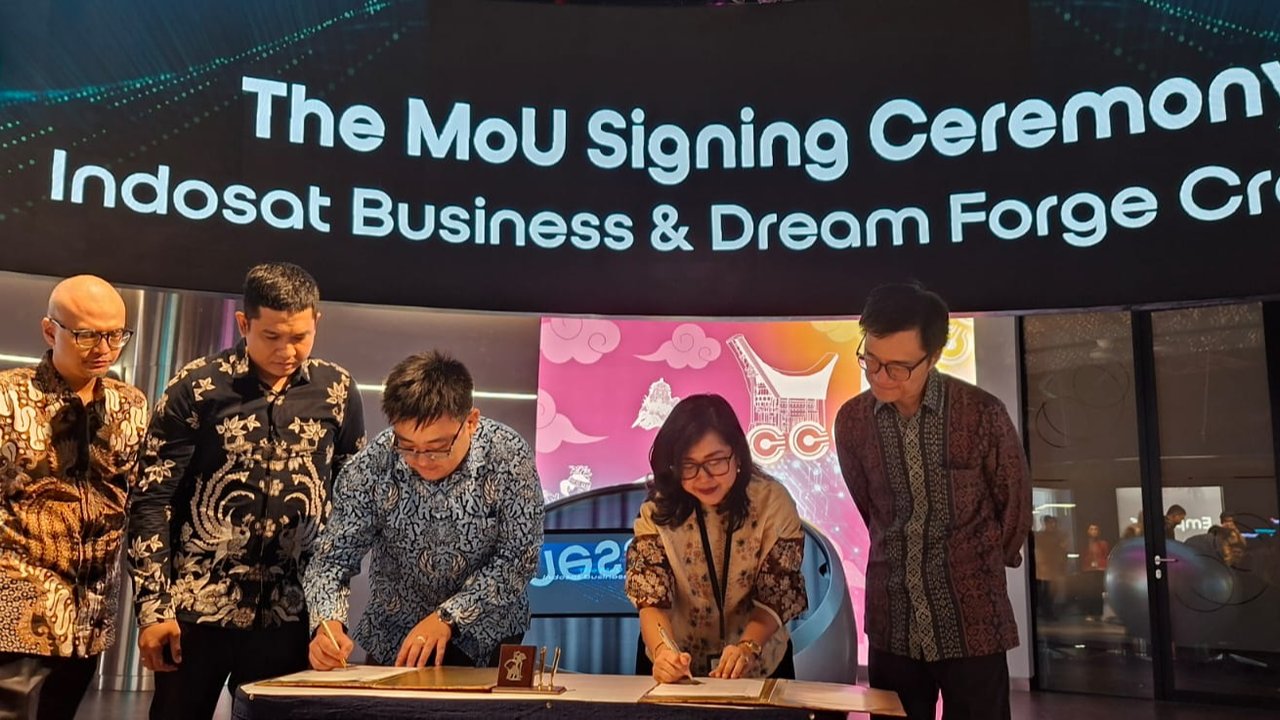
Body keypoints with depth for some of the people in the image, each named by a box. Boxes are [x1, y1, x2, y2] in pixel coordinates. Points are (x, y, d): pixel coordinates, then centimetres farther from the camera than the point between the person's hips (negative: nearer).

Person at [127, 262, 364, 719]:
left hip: (290, 614, 2)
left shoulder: (337, 391, 1)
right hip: (197, 608, -1)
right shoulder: (197, 387, -5)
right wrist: (153, 609, -8)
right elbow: (152, 500, -4)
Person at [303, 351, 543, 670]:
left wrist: (448, 617, -21)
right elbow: (334, 557, -7)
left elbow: (519, 559, -13)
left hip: (489, 637, -2)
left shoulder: (509, 456, -18)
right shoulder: (371, 467, -15)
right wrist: (328, 623, -25)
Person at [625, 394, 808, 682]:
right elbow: (651, 597, -13)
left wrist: (747, 647, -26)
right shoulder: (659, 509, -10)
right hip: (677, 664, 1)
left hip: (758, 667, 0)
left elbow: (776, 596, -8)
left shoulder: (773, 503, -11)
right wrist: (662, 650, -32)